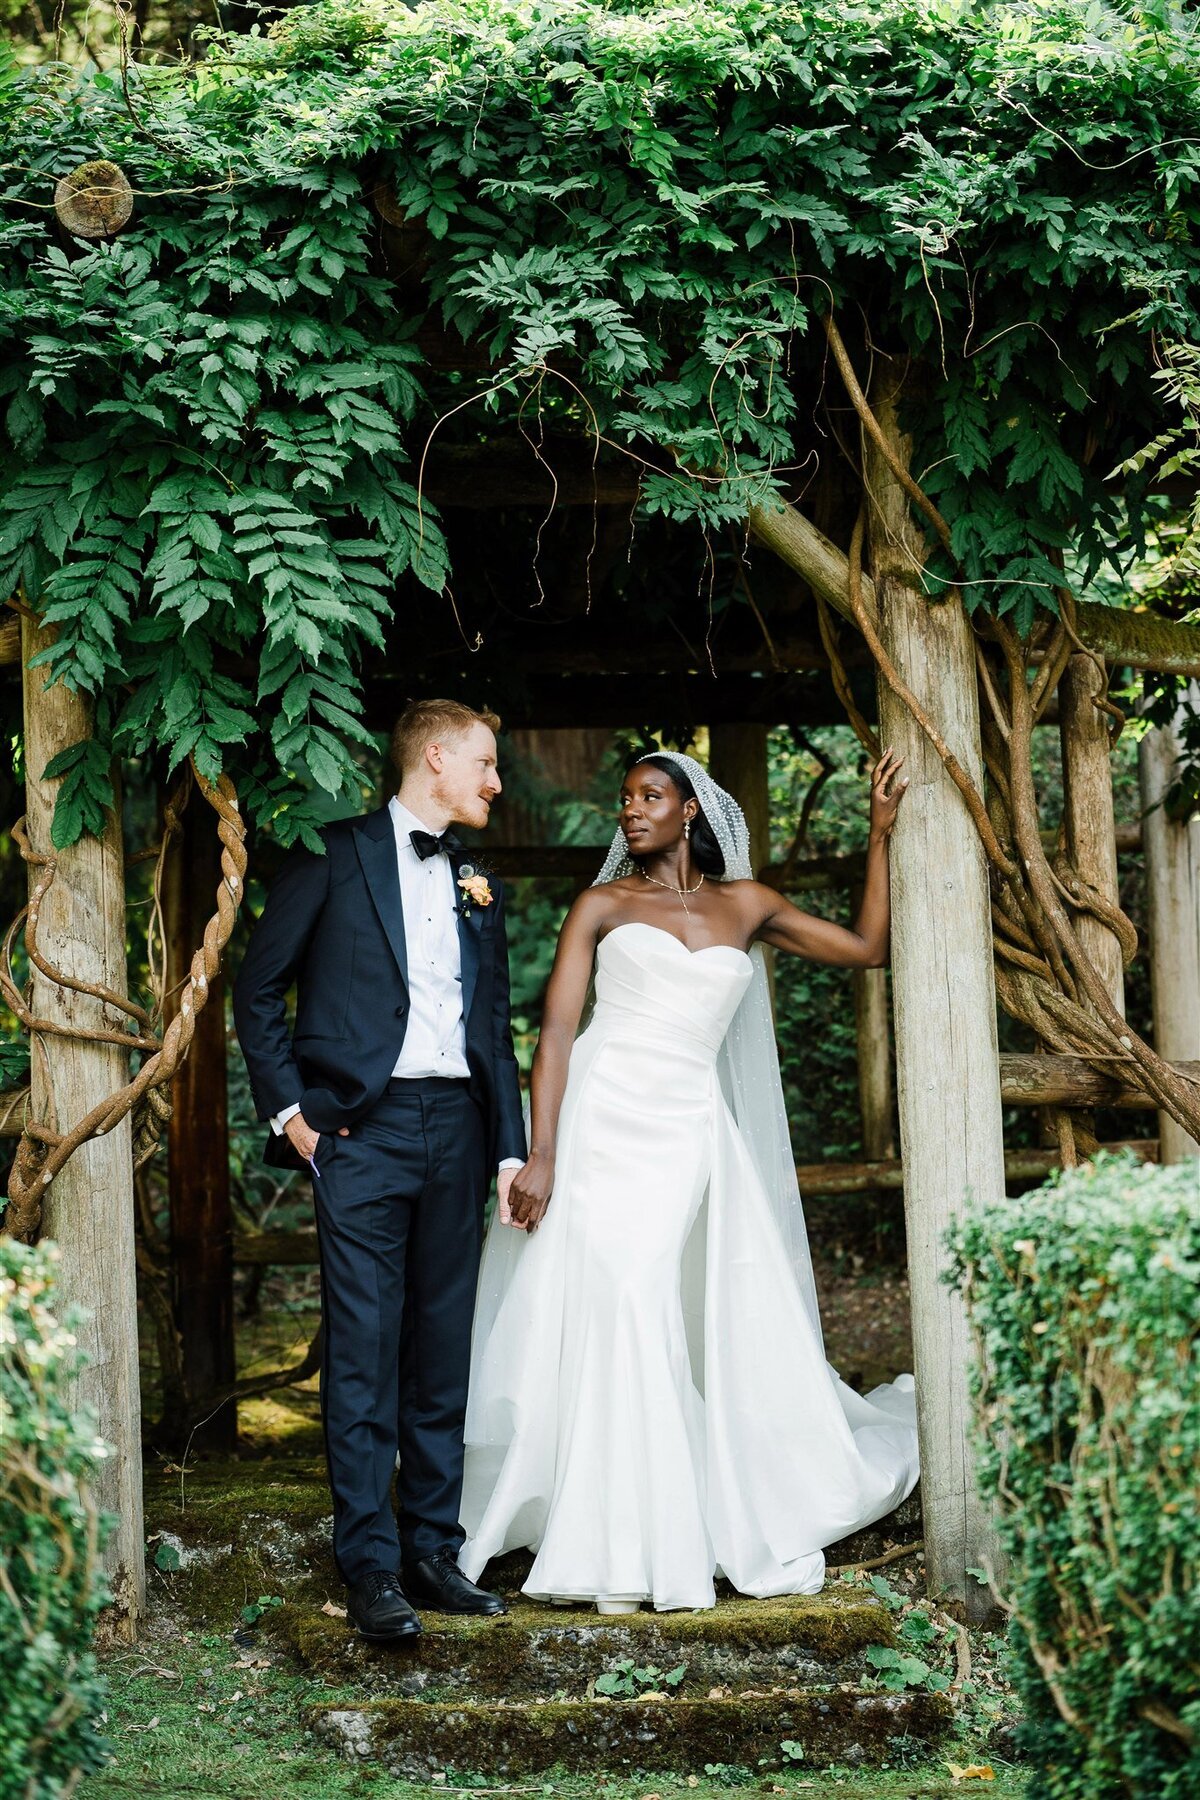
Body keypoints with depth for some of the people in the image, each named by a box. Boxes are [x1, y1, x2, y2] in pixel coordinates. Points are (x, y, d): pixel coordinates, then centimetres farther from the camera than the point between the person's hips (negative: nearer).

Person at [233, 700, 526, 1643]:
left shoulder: (479, 884, 18)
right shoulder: (337, 854, 2)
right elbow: (259, 986, 2)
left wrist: (512, 1147, 10)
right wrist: (287, 1107, -5)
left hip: (455, 1125, 5)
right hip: (363, 1128, -5)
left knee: (443, 1350, 7)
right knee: (364, 1347, -7)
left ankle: (433, 1549, 14)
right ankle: (370, 1565, -4)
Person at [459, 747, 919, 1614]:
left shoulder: (744, 905, 16)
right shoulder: (604, 905, 9)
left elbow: (868, 948, 20)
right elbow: (556, 1032, 1)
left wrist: (880, 834, 17)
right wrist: (540, 1153, -11)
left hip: (690, 1135, 2)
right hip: (603, 1120, -2)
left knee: (723, 1332, -4)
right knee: (610, 1321, -9)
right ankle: (615, 1555, -6)